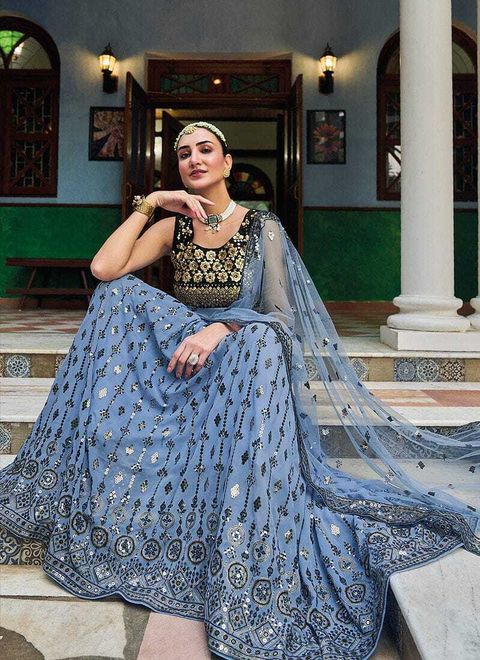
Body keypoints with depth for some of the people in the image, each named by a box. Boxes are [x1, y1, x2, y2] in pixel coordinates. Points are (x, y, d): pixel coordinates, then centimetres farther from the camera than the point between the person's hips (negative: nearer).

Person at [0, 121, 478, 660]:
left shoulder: (263, 227, 0)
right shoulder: (172, 227, 8)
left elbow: (282, 316, -9)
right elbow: (104, 269, -7)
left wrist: (222, 328, -26)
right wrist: (148, 203, -5)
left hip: (245, 358, -3)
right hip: (185, 353, 4)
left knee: (260, 342, -38)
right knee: (121, 295, -17)